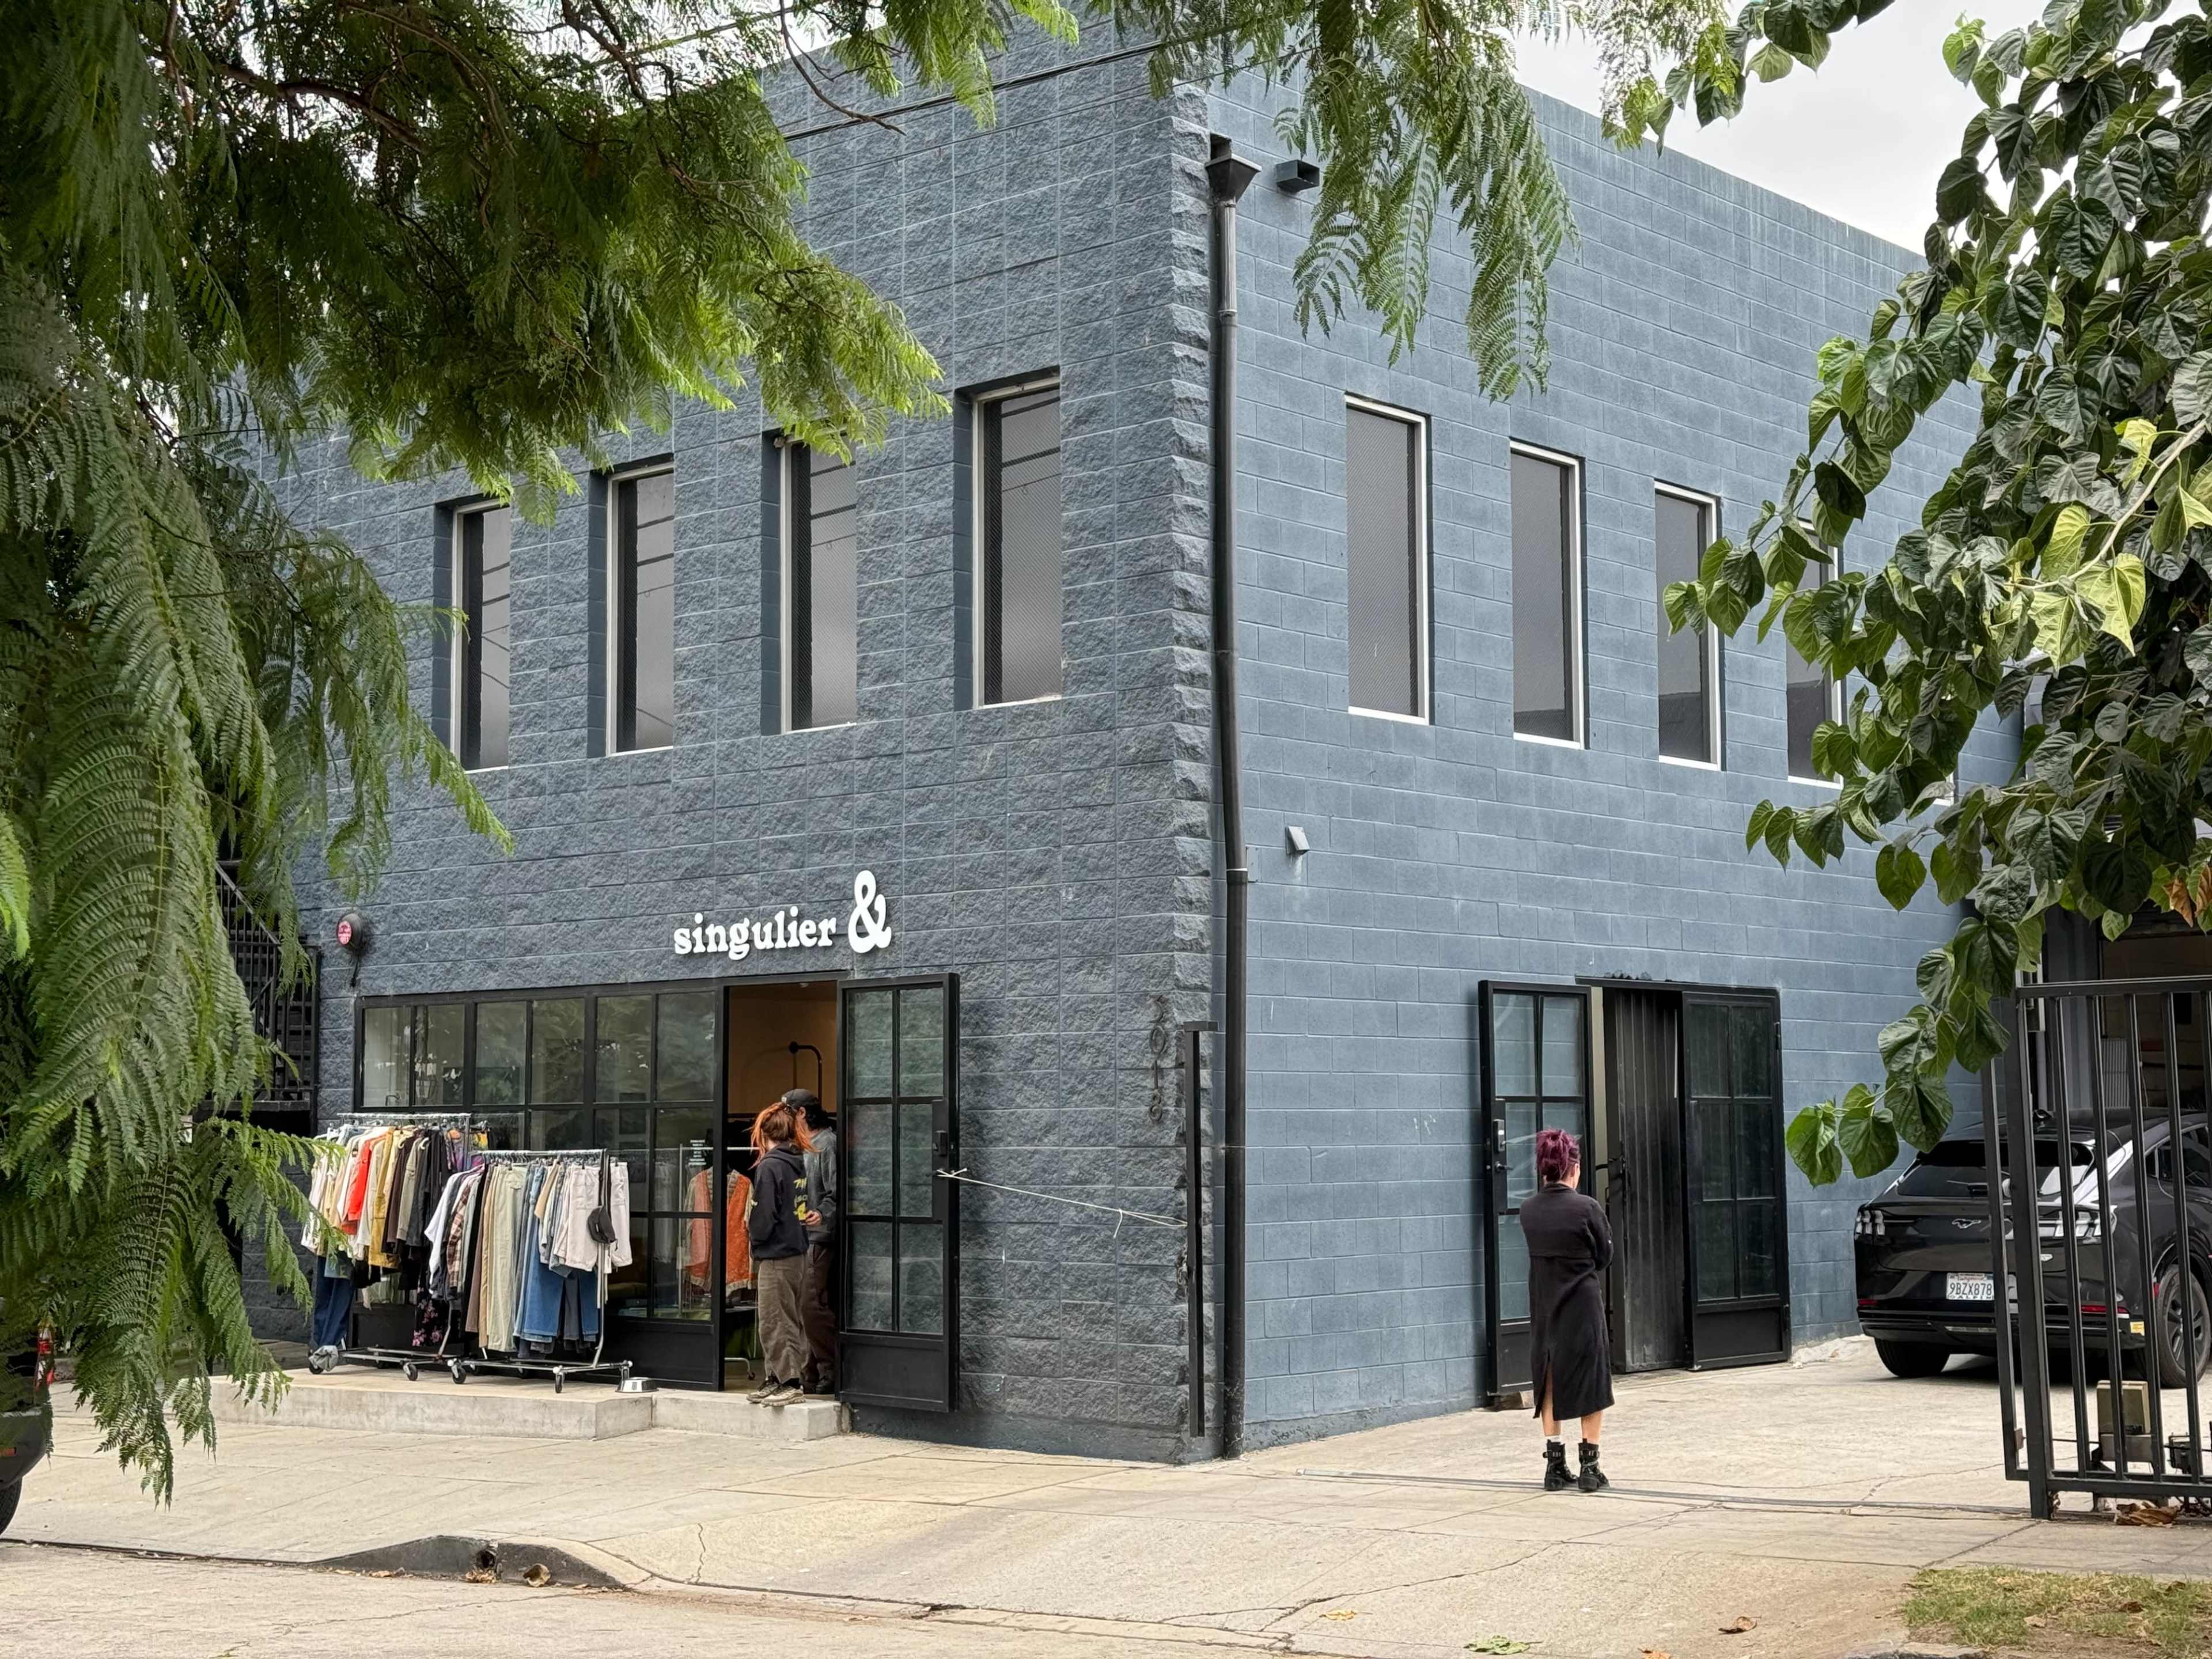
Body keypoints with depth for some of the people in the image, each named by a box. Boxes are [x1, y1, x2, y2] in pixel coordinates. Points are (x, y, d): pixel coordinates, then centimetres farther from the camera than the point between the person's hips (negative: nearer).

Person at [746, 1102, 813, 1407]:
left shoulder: (769, 1166, -16)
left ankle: (789, 1381, -3)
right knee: (793, 1319, 13)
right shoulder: (798, 1162, 8)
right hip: (798, 1251, 9)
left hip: (776, 1256, -9)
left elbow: (763, 1220, -19)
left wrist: (751, 1230, 1)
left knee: (776, 1321, -2)